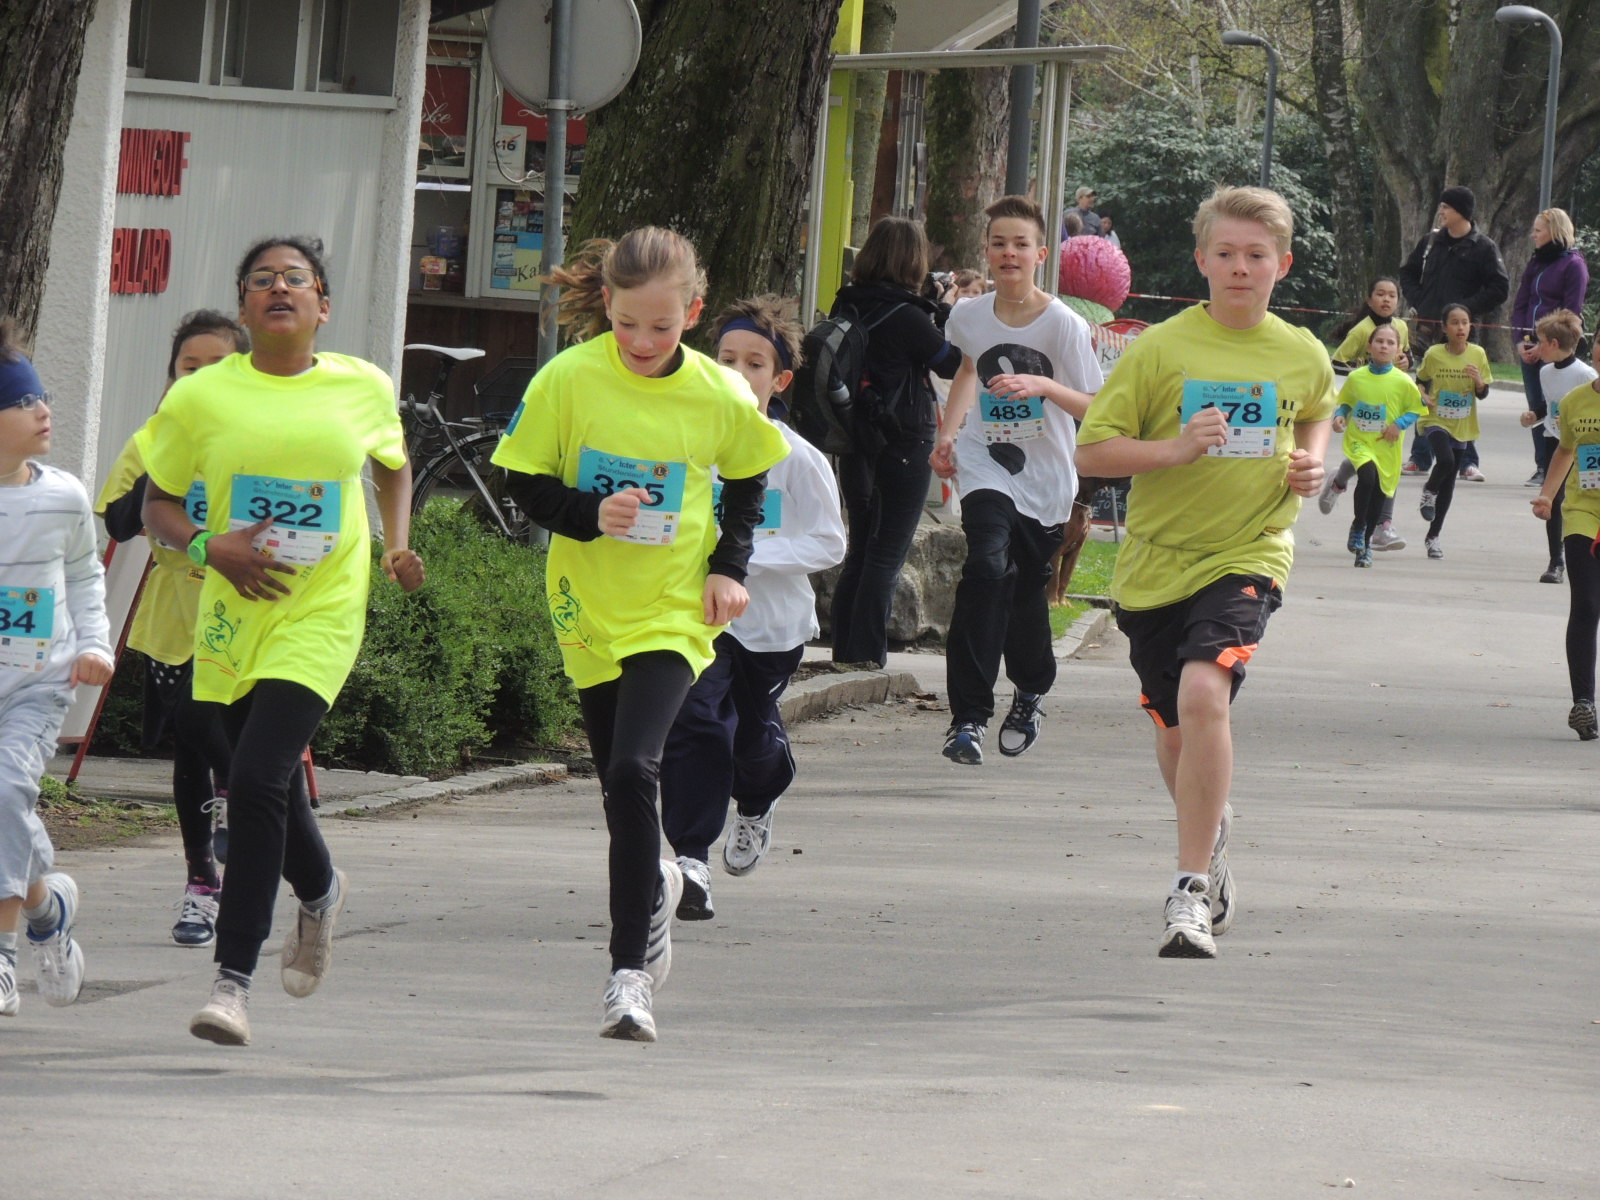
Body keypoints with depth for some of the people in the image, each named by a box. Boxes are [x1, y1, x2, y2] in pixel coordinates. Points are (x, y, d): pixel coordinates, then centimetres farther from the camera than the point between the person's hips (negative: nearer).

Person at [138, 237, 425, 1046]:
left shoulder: (363, 389, 1)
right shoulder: (202, 397, -2)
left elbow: (392, 466, 22)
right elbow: (158, 503, 7)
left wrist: (398, 544, 6)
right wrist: (209, 547, -12)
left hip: (321, 616, -2)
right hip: (233, 615, 2)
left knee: (256, 780, -18)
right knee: (269, 789, 13)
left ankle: (233, 979, -13)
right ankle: (320, 892, 48)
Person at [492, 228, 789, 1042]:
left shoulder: (720, 396, -7)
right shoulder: (568, 380, -9)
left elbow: (748, 478, 12)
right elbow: (525, 485, -3)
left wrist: (730, 564, 0)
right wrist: (592, 515, -20)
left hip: (673, 614, -2)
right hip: (588, 608, 2)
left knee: (633, 770, -21)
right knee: (621, 784, 13)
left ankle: (630, 973, -17)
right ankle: (654, 883, 49)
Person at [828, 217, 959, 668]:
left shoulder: (846, 308, 2)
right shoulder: (905, 317, -17)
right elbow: (955, 364, -8)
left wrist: (937, 312, 9)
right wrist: (948, 314, 4)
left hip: (854, 442, 7)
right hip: (904, 445, -7)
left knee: (860, 551, 15)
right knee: (886, 556, -1)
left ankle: (844, 651, 15)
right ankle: (866, 656, -3)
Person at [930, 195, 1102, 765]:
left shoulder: (1065, 325, -12)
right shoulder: (969, 317, -1)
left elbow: (1095, 408, -13)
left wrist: (1045, 387, -29)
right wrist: (949, 433, 13)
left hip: (1045, 479, -1)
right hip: (986, 468, 1)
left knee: (1028, 590, 10)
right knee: (987, 568, -23)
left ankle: (1031, 692, 43)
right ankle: (968, 716, -25)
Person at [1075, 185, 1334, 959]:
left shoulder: (1302, 356, 2)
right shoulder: (1159, 350, -5)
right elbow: (1092, 452, -6)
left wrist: (1310, 463, 5)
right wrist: (1175, 449, -21)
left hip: (1247, 555, -1)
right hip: (1156, 561, 1)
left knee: (1204, 694, -26)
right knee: (1174, 727, 15)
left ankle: (1191, 893, -24)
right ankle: (1211, 839, 48)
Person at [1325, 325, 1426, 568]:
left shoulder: (1402, 382, -6)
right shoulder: (1356, 377, -1)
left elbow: (1415, 409, 3)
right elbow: (1345, 402, 14)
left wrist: (1400, 424, -13)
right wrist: (1340, 416, -6)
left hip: (1386, 446, 1)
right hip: (1358, 441, -1)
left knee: (1379, 493, 8)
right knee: (1367, 477, -27)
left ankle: (1366, 543, 27)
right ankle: (1358, 528, -5)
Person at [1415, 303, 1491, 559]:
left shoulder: (1478, 354, -3)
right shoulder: (1434, 354, -7)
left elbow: (1483, 394, 3)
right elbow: (1421, 381, 8)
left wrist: (1479, 380, -18)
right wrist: (1423, 397, -13)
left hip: (1462, 425, 3)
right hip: (1436, 420, -3)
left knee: (1449, 481, 8)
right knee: (1445, 461, -29)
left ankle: (1434, 535, 20)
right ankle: (1429, 491, 5)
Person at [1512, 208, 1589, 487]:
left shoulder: (1573, 265, -5)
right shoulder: (1536, 262, 16)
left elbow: (1571, 313, -10)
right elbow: (1520, 303, 16)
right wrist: (1520, 341, 2)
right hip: (1531, 347, 7)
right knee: (1536, 408, 5)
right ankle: (1541, 467, 10)